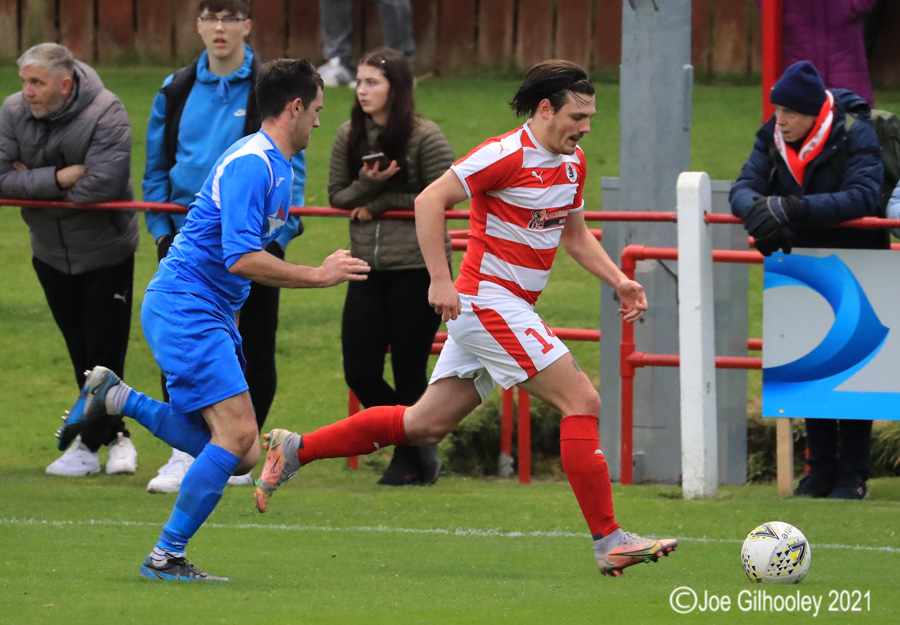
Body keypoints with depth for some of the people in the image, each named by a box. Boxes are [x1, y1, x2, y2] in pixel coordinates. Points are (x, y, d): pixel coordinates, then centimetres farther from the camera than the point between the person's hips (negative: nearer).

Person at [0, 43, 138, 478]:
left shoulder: (104, 114, -22)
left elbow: (103, 184, -32)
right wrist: (59, 178, -27)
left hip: (104, 250, -5)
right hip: (50, 253, 5)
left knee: (104, 353, -1)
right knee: (82, 356, 10)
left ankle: (90, 445, 8)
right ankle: (116, 437, 21)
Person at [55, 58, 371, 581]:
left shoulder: (278, 167, 16)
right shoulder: (250, 164, -17)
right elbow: (241, 259, -25)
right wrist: (319, 276, -20)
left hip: (213, 314, 10)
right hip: (185, 308, -10)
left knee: (240, 454, 5)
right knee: (238, 434, -18)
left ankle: (116, 399, 13)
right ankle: (167, 556, -11)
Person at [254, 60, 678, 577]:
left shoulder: (572, 163, 12)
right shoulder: (507, 155, -16)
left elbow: (576, 234, 25)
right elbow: (430, 201, -17)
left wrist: (619, 281, 10)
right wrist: (441, 279, -22)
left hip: (509, 310, 9)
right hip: (487, 299, -9)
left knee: (426, 425, 11)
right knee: (582, 402, -13)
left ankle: (296, 450, 19)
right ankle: (609, 541, -10)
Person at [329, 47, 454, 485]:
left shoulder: (425, 137, -9)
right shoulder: (349, 136, 7)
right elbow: (337, 196, 10)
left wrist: (382, 203, -10)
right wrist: (368, 184, -11)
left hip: (416, 268, -5)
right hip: (368, 268, 5)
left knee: (410, 372, -1)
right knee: (360, 373, 1)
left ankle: (414, 457, 20)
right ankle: (417, 446, 22)